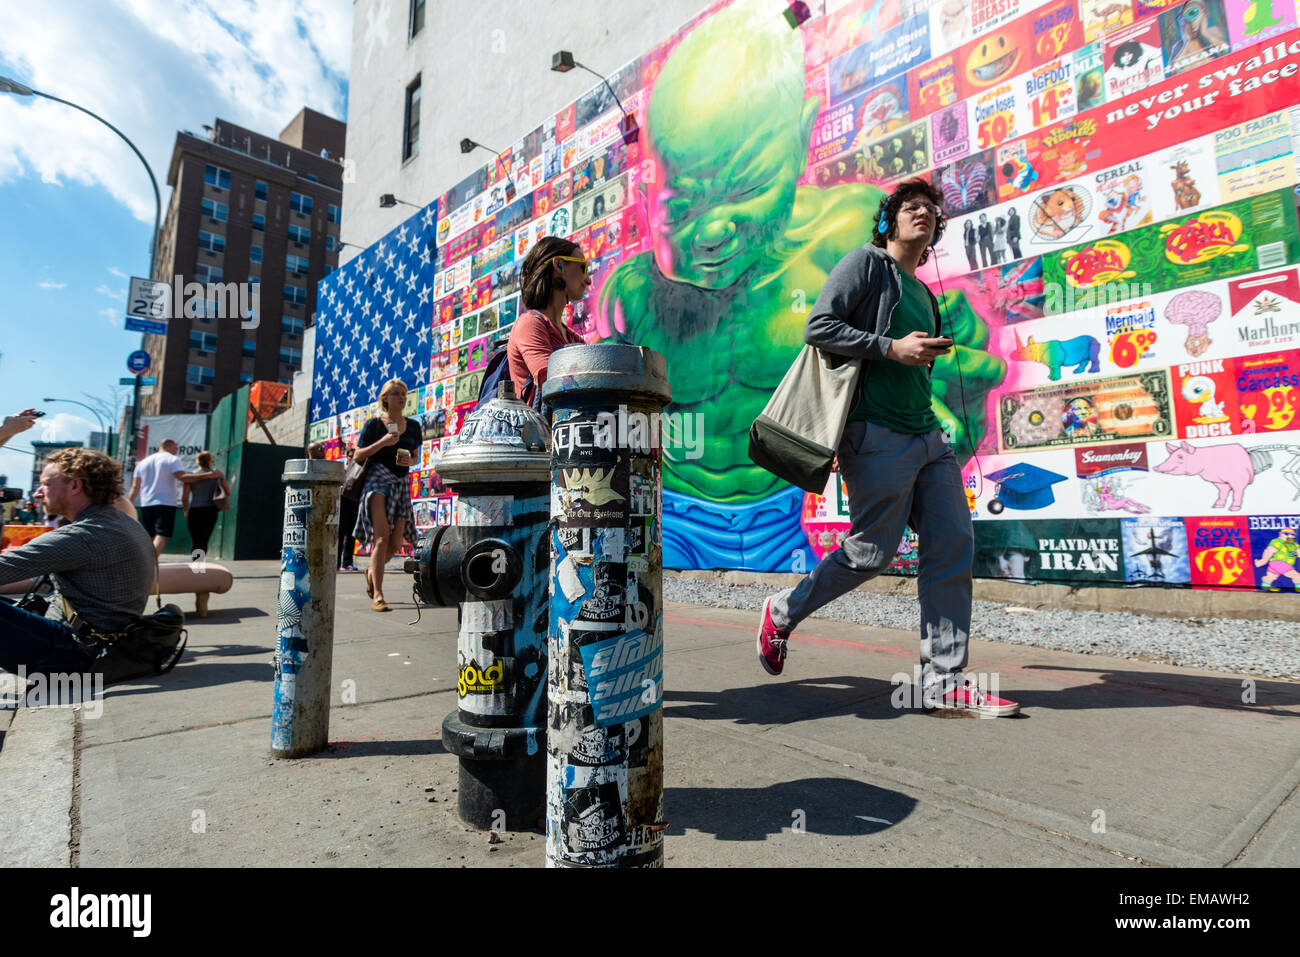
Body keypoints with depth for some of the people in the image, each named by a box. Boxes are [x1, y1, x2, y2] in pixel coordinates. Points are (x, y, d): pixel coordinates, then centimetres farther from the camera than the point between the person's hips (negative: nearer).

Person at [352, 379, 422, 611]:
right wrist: (382, 442, -15)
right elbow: (358, 455, -1)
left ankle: (372, 573, 34)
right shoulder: (374, 424, 0)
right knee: (382, 537, -17)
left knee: (395, 543, 3)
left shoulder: (413, 426, 11)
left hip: (401, 484, 5)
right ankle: (377, 596, -15)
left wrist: (409, 461, -3)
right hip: (377, 480, -4)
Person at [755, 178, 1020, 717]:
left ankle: (944, 681, 8)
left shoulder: (922, 293, 25)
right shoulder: (867, 263, 3)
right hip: (876, 435, -8)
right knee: (871, 553, -4)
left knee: (953, 547, 0)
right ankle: (783, 613, 19)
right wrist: (892, 348, -15)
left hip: (928, 436, 8)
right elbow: (818, 328, -10)